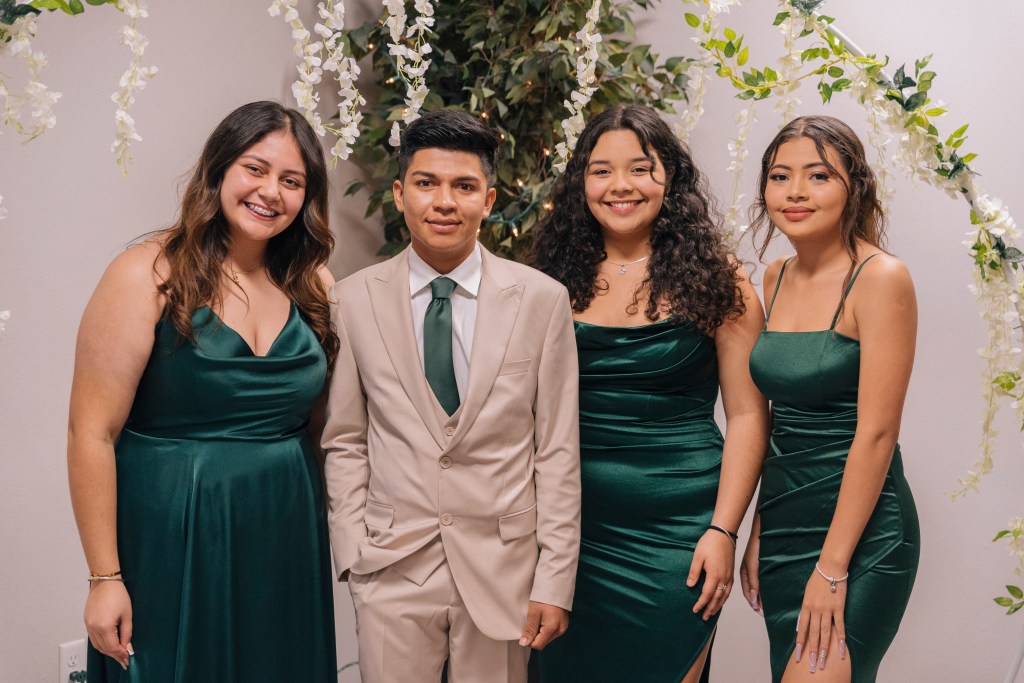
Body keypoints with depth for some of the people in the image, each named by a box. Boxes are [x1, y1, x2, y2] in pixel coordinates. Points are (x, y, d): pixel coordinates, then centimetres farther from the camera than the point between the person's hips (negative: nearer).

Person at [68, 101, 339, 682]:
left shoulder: (312, 285, 4)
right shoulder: (148, 277, -11)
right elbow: (93, 434, -13)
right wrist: (105, 579, -13)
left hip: (287, 542, 5)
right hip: (173, 545, -4)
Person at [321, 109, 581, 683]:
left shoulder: (542, 299, -3)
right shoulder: (354, 301, -1)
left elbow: (558, 452, -2)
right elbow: (346, 442, 5)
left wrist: (555, 583, -4)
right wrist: (352, 555, 0)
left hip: (503, 565, 0)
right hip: (393, 569, 1)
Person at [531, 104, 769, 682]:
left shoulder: (711, 277, -3)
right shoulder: (561, 281, 5)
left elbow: (748, 414, -4)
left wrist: (723, 530, -11)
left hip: (673, 536, -3)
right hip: (571, 527, 3)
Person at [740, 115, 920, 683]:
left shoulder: (880, 278, -14)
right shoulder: (775, 280, 7)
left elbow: (876, 432, -17)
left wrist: (833, 567, -17)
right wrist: (759, 532, 10)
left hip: (858, 529, -6)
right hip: (783, 522, 7)